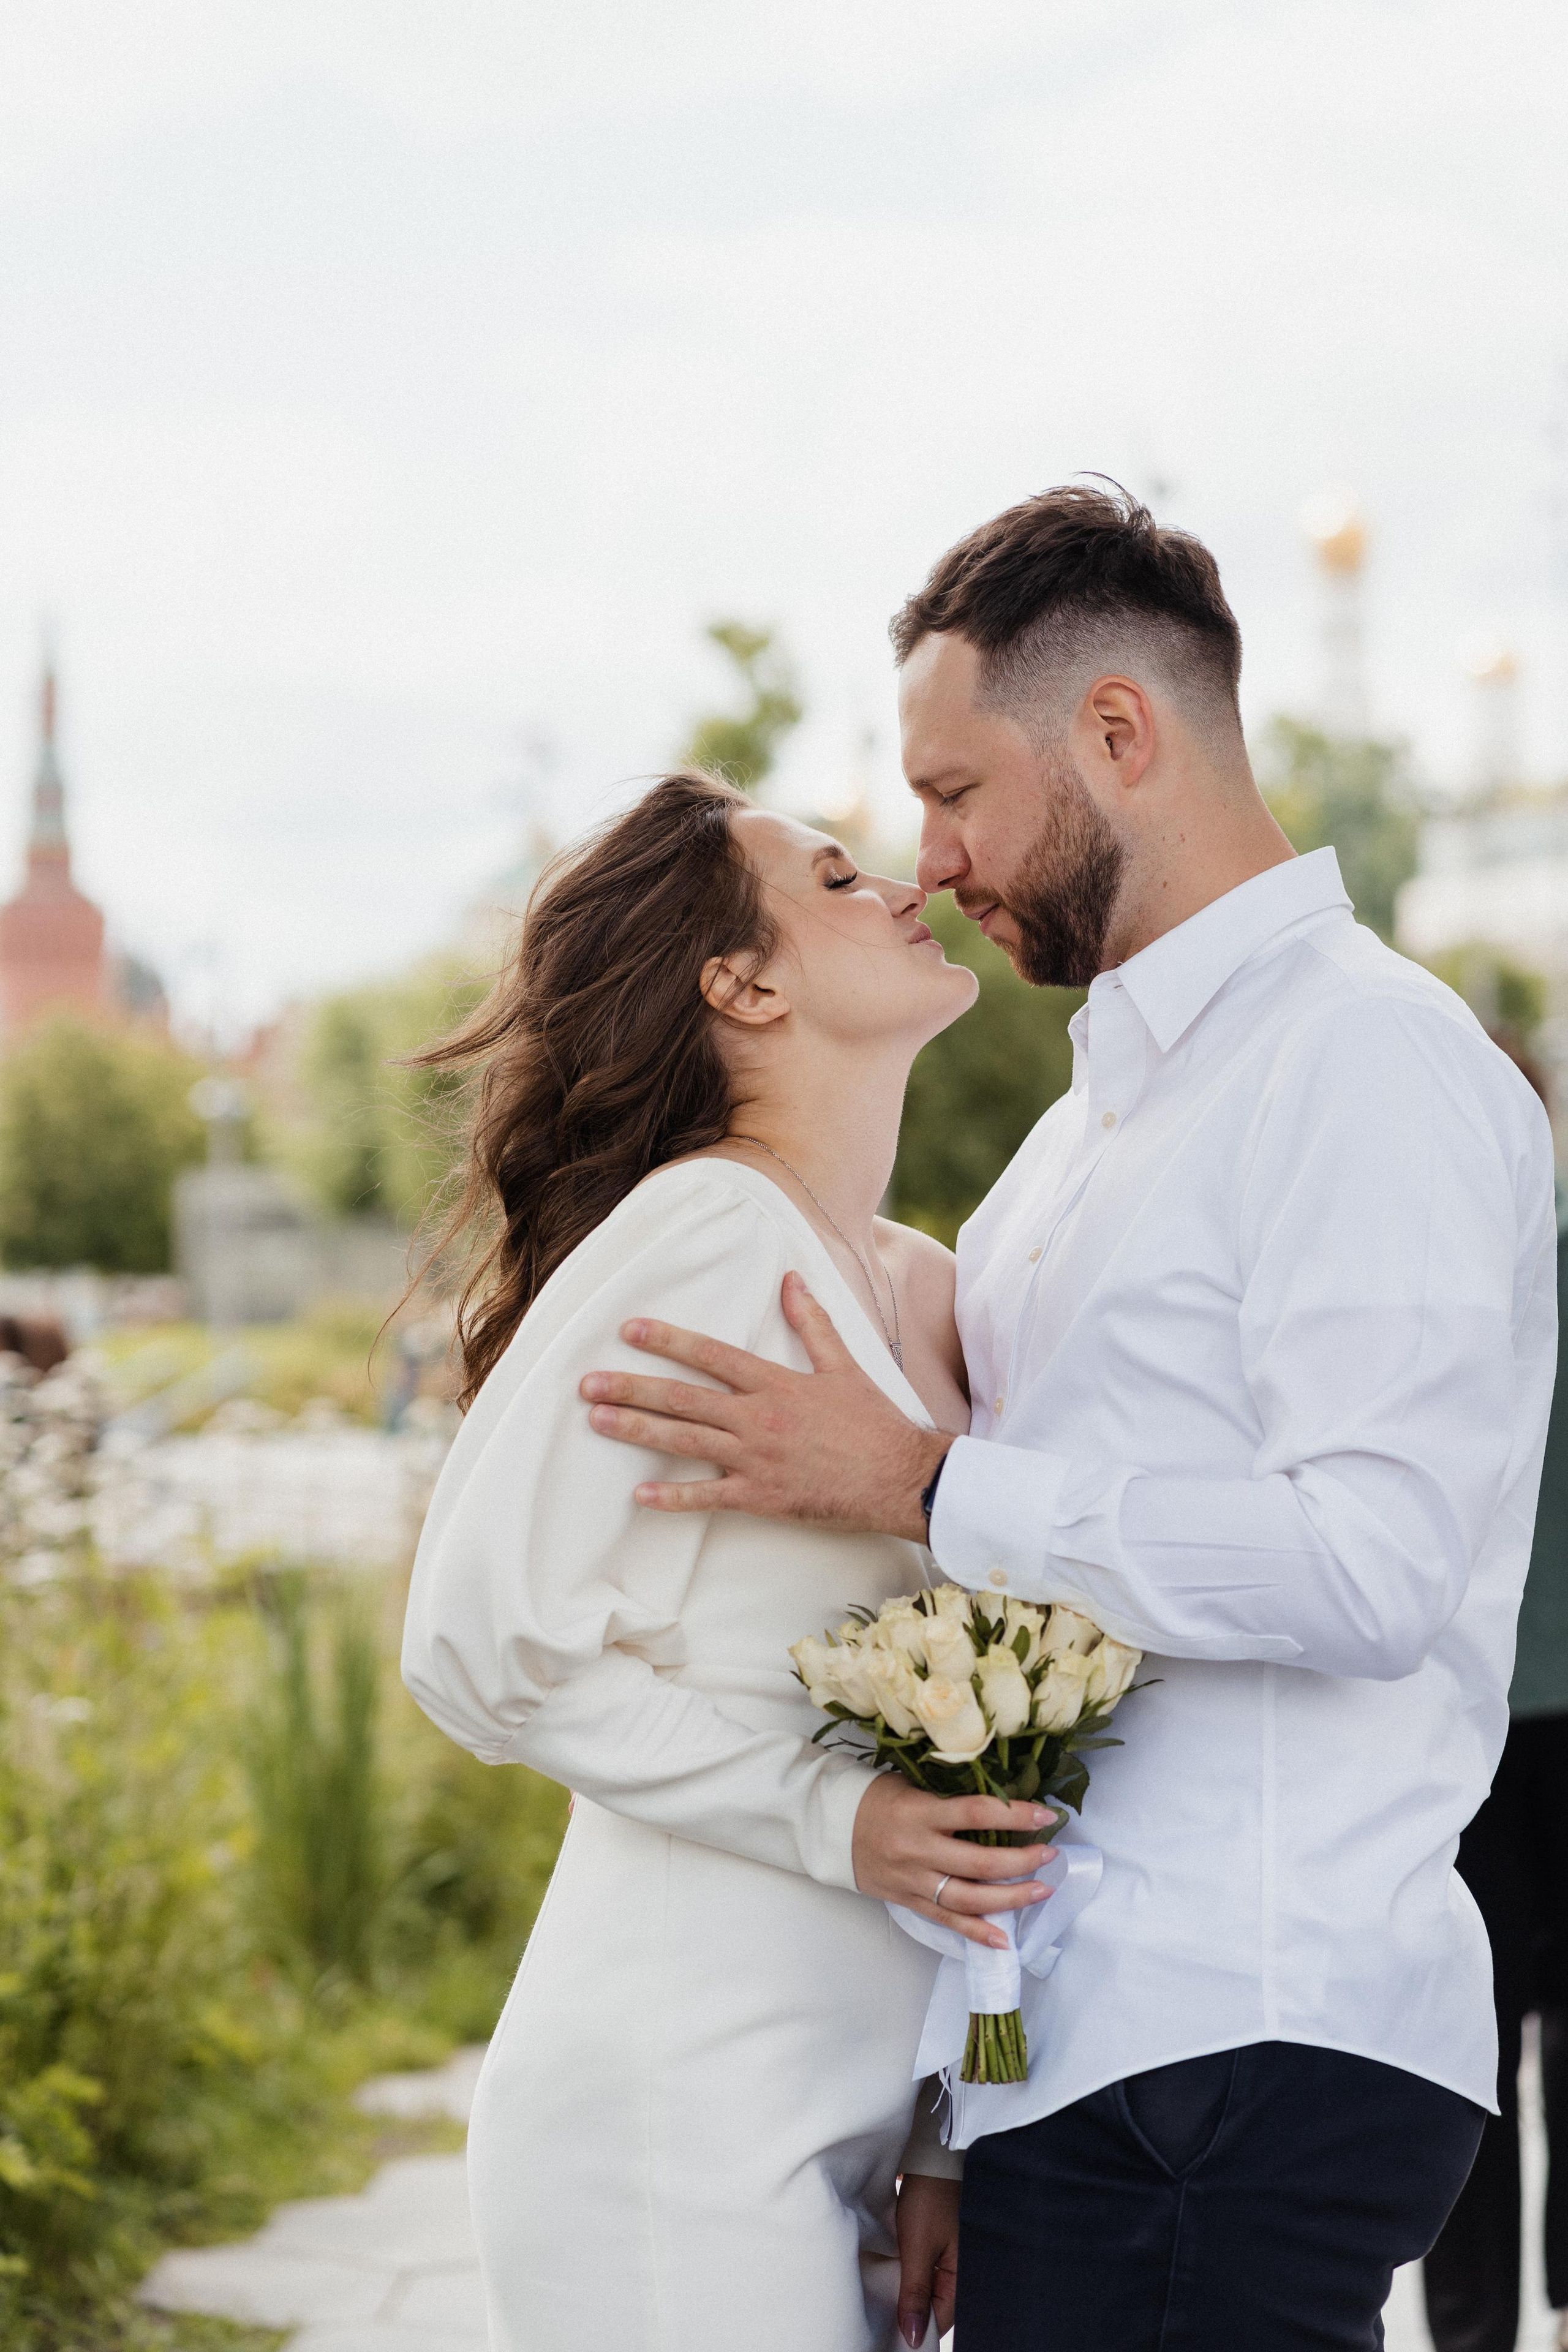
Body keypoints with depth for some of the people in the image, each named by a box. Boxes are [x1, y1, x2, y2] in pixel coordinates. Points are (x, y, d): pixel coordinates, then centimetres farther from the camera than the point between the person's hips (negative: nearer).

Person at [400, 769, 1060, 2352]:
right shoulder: (705, 1235, -12)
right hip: (684, 2100, -7)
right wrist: (839, 1818, -17)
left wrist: (939, 2151, 10)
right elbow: (484, 1640, -13)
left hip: (853, 2098, 7)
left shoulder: (931, 1287, 11)